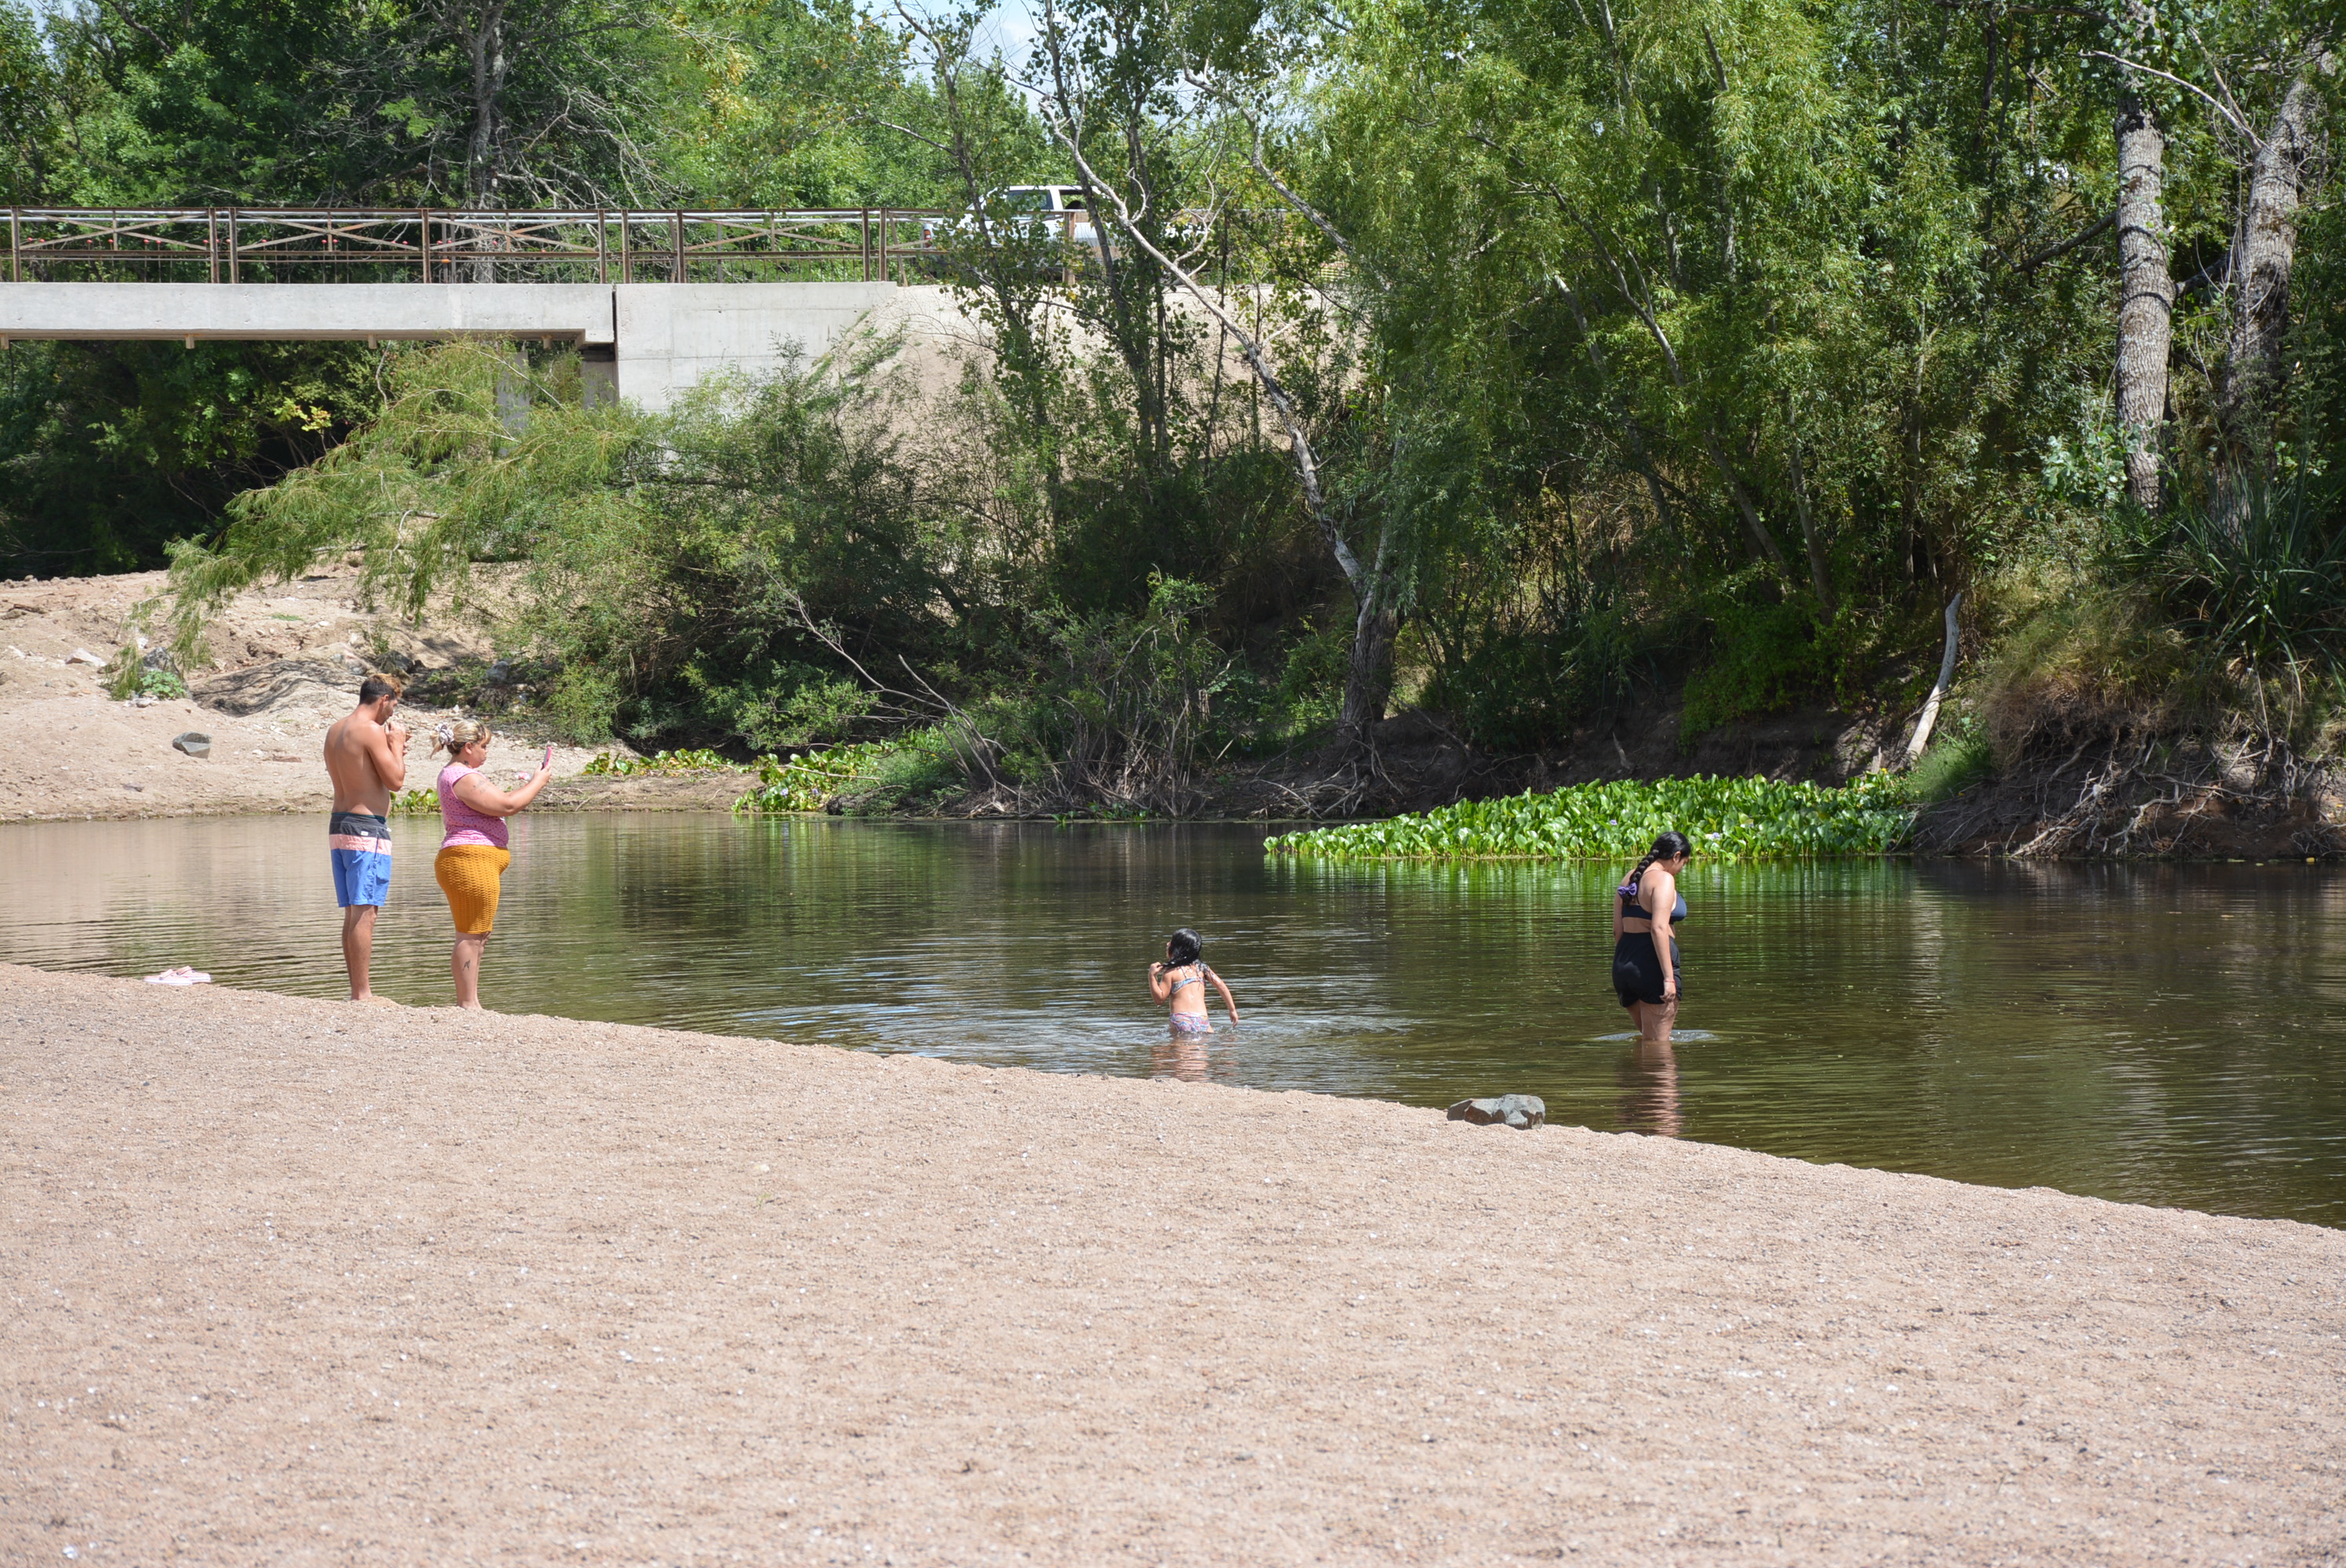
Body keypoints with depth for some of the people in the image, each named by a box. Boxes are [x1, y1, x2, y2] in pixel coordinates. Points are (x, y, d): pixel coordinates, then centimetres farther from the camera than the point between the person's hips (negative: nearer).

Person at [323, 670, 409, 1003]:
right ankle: (362, 994, -10)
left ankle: (357, 991, 15)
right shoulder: (371, 730, -13)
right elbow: (395, 781, -12)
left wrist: (392, 750, 25)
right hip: (367, 828, -9)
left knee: (353, 913, 12)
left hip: (340, 825, 9)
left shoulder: (336, 730, 14)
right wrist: (396, 743, 2)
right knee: (365, 913, -8)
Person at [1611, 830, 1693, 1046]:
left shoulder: (1630, 879, 15)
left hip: (1624, 966, 8)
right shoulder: (1663, 879, -10)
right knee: (1659, 1044, -4)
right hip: (1653, 964, -8)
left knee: (1648, 1037, 22)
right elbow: (1658, 929, -20)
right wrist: (1669, 977, -22)